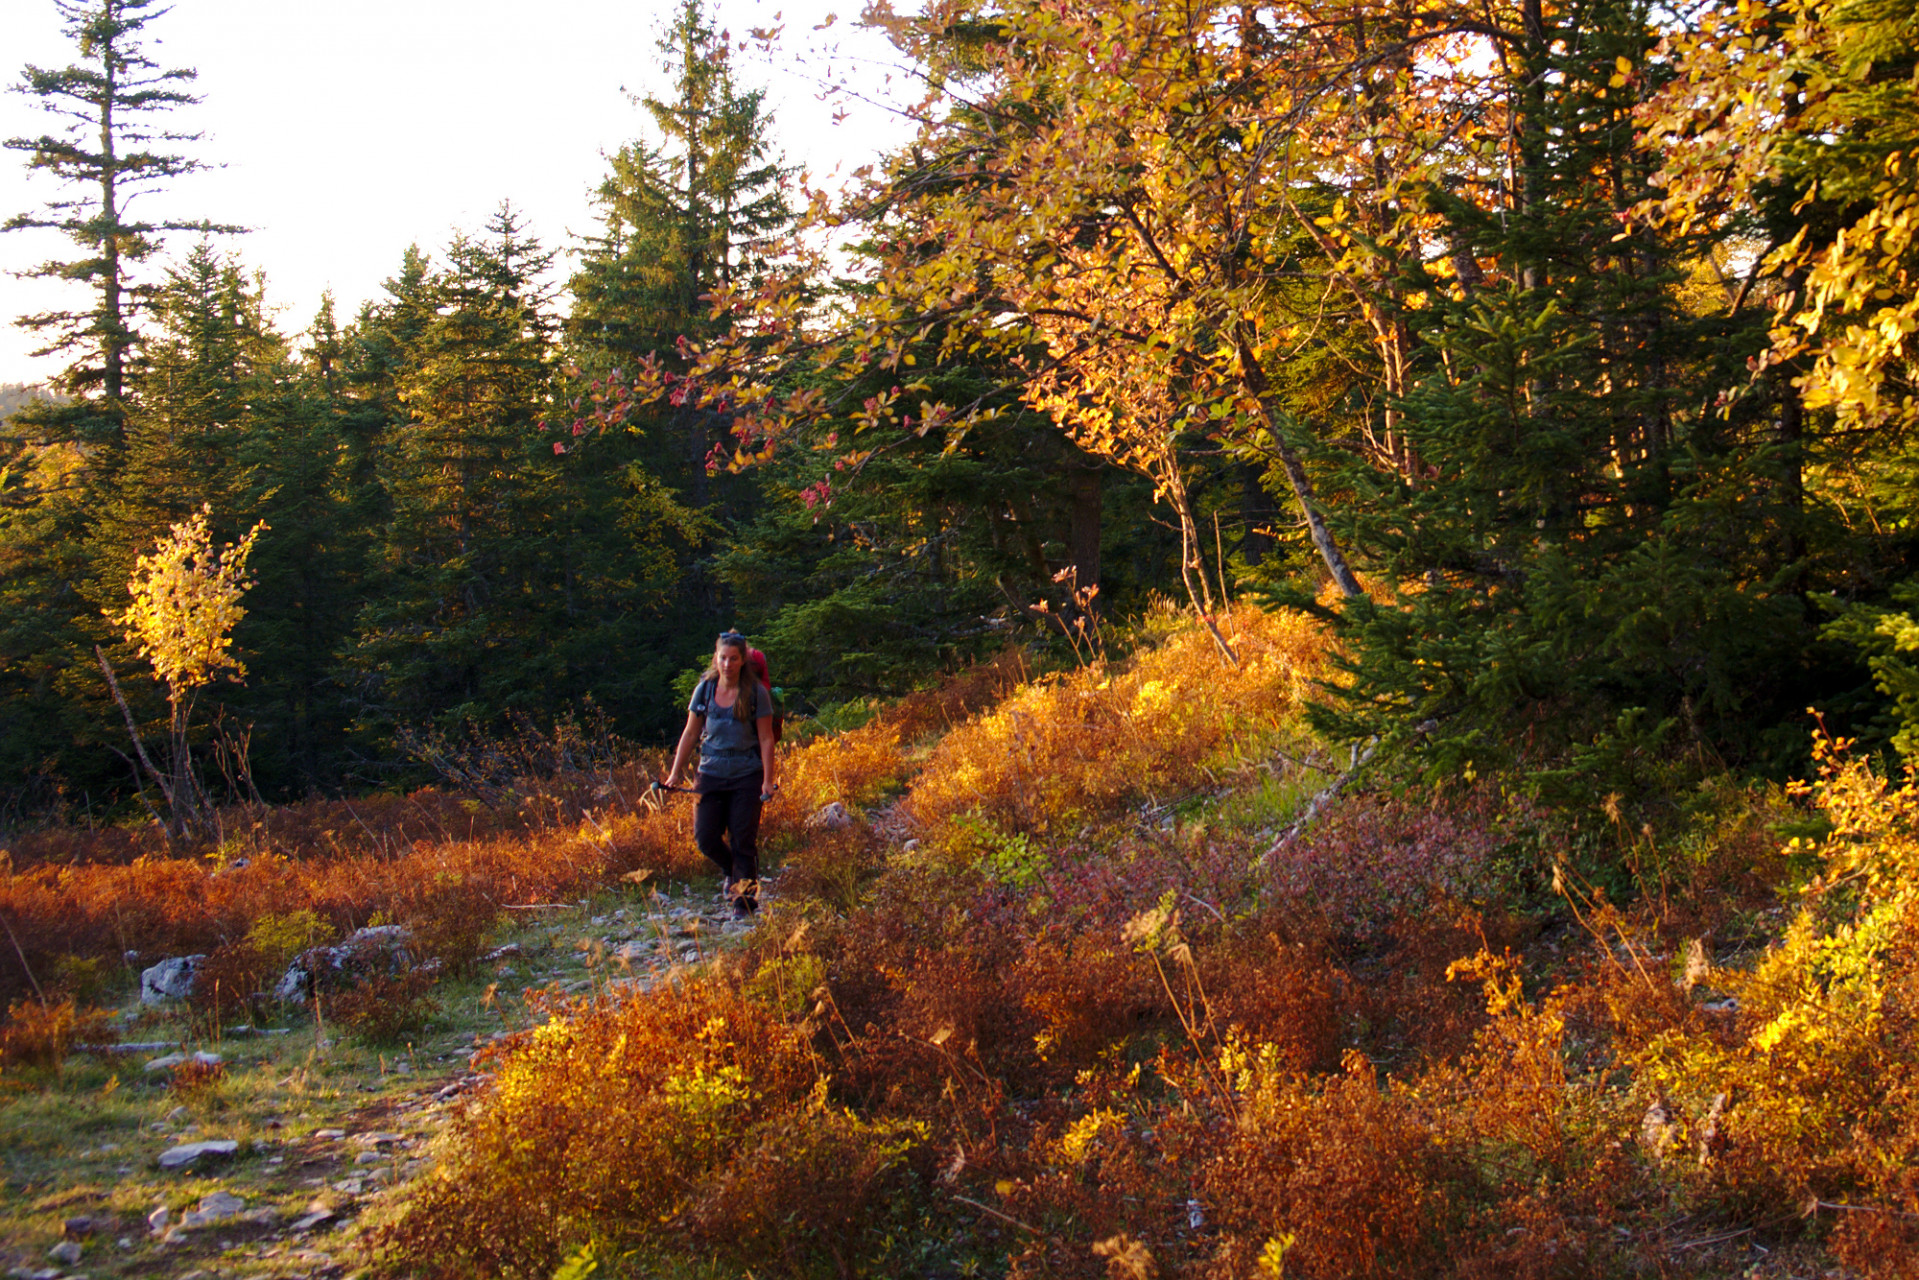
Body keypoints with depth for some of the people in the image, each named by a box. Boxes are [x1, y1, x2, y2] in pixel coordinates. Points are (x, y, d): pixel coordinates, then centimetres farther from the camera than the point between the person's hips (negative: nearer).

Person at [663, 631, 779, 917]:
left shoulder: (756, 692, -7)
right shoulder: (705, 689, 2)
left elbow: (766, 739, -5)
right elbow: (690, 733, 9)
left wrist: (768, 780, -10)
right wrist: (676, 772, 7)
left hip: (746, 777, -3)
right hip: (711, 775, 3)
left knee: (743, 841, -2)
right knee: (705, 838, -1)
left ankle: (745, 899, 12)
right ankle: (732, 872, 29)